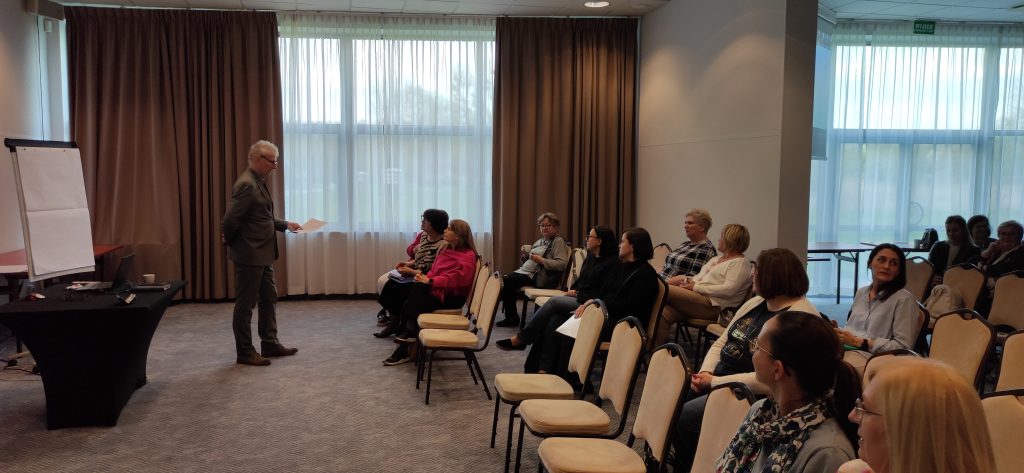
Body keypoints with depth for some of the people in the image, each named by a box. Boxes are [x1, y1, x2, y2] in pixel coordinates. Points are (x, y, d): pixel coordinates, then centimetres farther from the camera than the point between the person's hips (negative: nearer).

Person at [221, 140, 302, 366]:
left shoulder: (259, 182, 10)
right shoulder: (247, 184, -21)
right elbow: (230, 220, -23)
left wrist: (286, 225, 11)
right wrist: (229, 241, -7)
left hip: (263, 254, 10)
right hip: (249, 255, -10)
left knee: (269, 299, 17)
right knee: (245, 304, 2)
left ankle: (270, 344, 29)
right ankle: (245, 352, 13)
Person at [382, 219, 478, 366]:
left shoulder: (467, 256, -8)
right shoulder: (446, 250, 18)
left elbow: (456, 277, -22)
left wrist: (429, 281, -24)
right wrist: (423, 276, -5)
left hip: (451, 297, -7)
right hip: (434, 290, 7)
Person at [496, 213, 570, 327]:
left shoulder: (558, 241, -4)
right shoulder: (540, 240, 22)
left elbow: (562, 264, -17)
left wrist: (541, 260, -19)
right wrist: (525, 254, 4)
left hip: (538, 277, -8)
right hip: (525, 270, 8)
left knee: (508, 282, -20)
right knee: (504, 279, -14)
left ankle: (512, 317, -6)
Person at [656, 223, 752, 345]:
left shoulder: (740, 262, -2)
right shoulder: (717, 258, 26)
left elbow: (729, 289, -16)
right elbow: (700, 277, 26)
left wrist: (697, 287, -14)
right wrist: (688, 280, 1)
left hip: (713, 306, -8)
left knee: (666, 290, -21)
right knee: (664, 313, -20)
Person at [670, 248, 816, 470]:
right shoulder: (756, 302, 10)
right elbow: (721, 342, 14)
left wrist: (714, 382, -21)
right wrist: (705, 372, -4)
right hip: (718, 378, 9)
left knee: (684, 417, -19)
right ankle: (683, 462, 16)